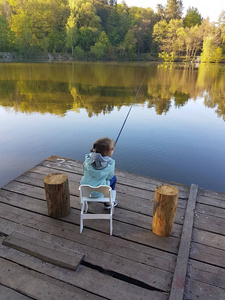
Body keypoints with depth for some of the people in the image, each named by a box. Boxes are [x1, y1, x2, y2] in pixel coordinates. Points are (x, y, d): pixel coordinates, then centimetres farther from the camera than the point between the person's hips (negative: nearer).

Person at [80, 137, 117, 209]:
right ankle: (108, 202, 31)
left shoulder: (88, 159, -11)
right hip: (98, 192, -4)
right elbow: (109, 177, -3)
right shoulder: (110, 164, -20)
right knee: (113, 178, 20)